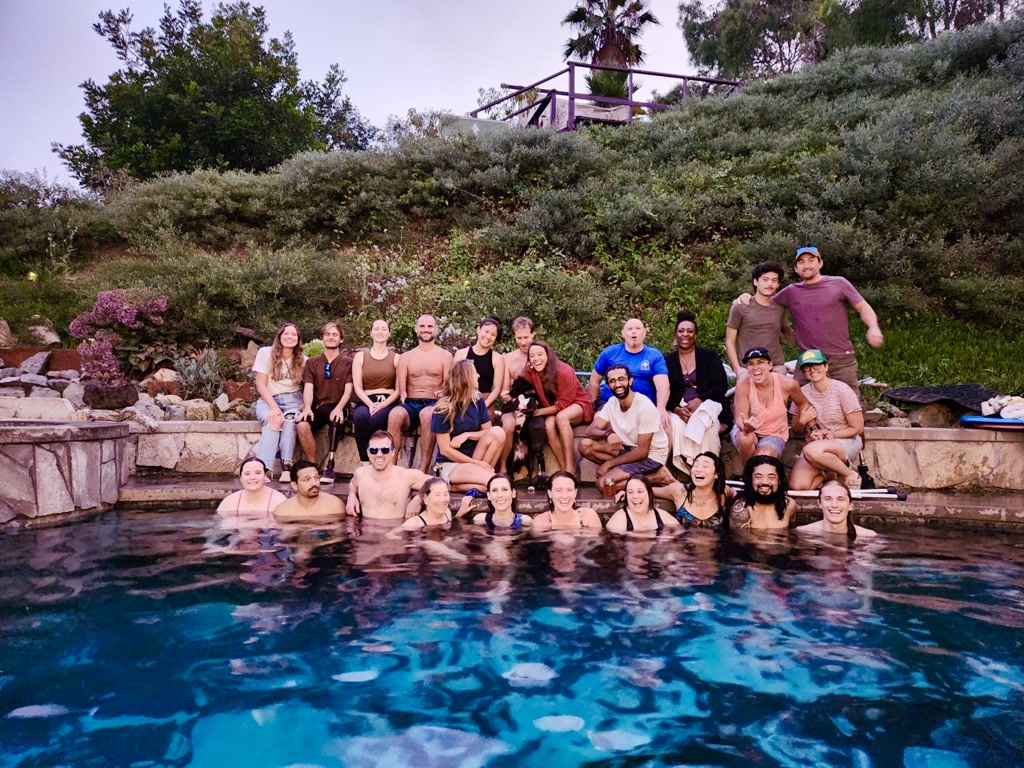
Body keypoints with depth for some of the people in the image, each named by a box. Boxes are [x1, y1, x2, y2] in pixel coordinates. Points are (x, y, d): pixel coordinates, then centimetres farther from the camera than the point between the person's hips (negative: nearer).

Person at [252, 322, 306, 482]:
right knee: (274, 420, -35)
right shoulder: (265, 353, 1)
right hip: (268, 400, -1)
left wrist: (304, 406, -13)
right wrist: (274, 407, -17)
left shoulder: (303, 360, 8)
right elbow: (261, 385, -4)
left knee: (290, 419, -34)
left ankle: (286, 469, -38)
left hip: (292, 400, 1)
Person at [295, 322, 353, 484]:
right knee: (302, 425, -30)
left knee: (335, 421, -38)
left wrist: (339, 408, -22)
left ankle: (329, 467, -28)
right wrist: (307, 408, -17)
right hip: (317, 407, 2)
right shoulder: (312, 362, 15)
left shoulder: (347, 363, 8)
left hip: (336, 408, -2)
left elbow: (348, 389, -2)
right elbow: (308, 388, 3)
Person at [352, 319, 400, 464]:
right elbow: (357, 387, 5)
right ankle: (365, 464, -30)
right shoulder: (360, 356, 14)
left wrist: (383, 404, -14)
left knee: (375, 419, -36)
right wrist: (371, 404, -13)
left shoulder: (396, 358, 11)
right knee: (361, 417, -35)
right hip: (366, 402, 1)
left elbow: (399, 389, 3)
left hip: (388, 403, -1)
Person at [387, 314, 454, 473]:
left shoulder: (445, 356, 12)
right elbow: (401, 387, 9)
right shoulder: (405, 357, 18)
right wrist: (402, 394, -15)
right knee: (395, 414, -33)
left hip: (434, 404, -2)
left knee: (427, 414, -39)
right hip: (411, 404, 2)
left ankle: (423, 470, -37)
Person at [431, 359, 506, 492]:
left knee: (497, 432, -21)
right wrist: (476, 463, -19)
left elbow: (488, 432, 4)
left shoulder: (477, 400, 1)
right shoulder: (443, 409, -15)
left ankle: (480, 471, -12)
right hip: (450, 465, -7)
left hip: (473, 457, 7)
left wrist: (467, 435, -15)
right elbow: (445, 450, -15)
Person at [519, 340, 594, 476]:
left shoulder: (564, 371, -24)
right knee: (548, 425, -29)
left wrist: (538, 412, -26)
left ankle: (570, 469, -35)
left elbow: (563, 404, -22)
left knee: (561, 417, -35)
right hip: (553, 410, 4)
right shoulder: (530, 373, -11)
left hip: (577, 405, -4)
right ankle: (564, 469, -25)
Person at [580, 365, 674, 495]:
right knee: (585, 445, -10)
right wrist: (608, 434, -29)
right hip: (629, 449, 7)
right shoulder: (612, 402, -2)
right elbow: (589, 431, -7)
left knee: (604, 483, -22)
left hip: (650, 456, -7)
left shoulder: (645, 407, -23)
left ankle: (656, 476, -9)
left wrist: (609, 463, -15)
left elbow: (642, 451, -21)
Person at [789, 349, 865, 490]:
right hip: (814, 444, 4)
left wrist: (829, 434, -15)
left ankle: (849, 473, -11)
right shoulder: (803, 393, 1)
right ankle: (826, 473, 11)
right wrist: (801, 421, -11)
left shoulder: (842, 390, -10)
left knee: (812, 450, -39)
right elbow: (796, 428, 11)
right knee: (797, 486, -21)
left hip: (846, 442, -4)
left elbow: (857, 428, -7)